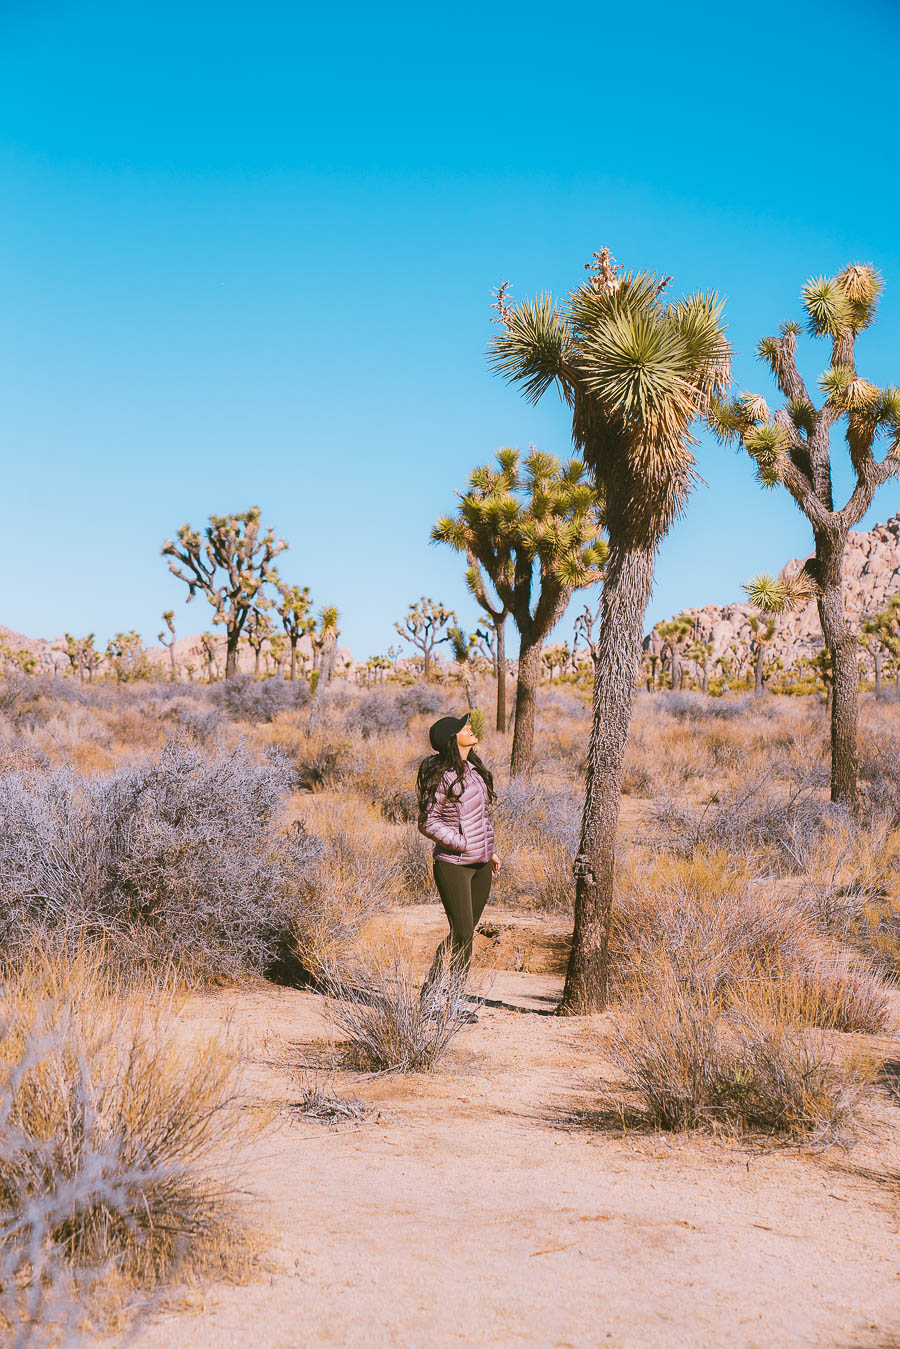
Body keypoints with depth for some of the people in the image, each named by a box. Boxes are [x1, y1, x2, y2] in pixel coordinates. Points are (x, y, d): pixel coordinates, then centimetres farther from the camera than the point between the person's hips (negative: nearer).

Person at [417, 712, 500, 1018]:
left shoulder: (473, 768, 9)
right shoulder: (441, 776, -16)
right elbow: (428, 823, -15)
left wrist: (490, 850, 21)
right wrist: (463, 845, -16)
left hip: (480, 864, 8)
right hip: (453, 864, -8)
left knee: (467, 933, 10)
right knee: (460, 933, -7)